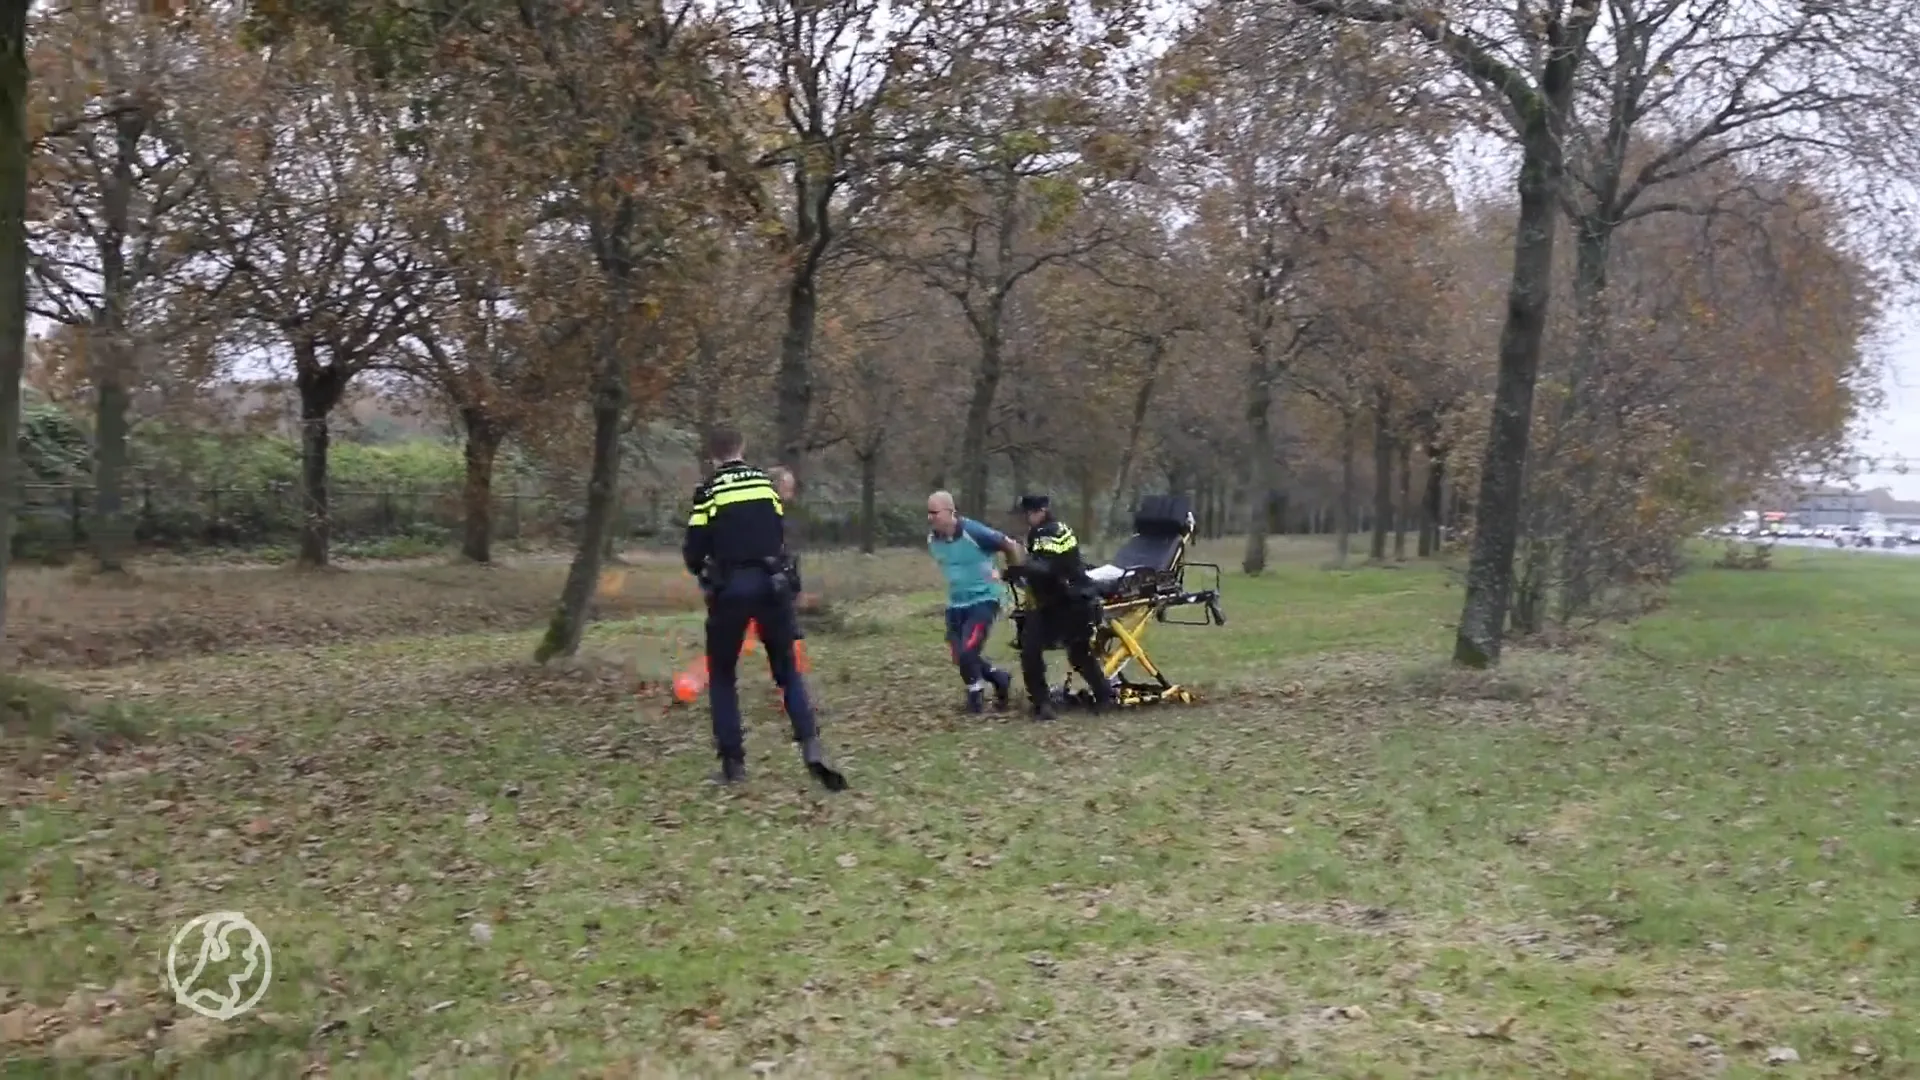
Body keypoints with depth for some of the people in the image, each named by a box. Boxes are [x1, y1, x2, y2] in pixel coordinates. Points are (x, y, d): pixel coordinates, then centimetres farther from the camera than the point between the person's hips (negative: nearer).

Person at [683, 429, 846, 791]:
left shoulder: (709, 491, -3)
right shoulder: (765, 482, 9)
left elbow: (694, 550, -3)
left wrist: (704, 571, 19)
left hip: (730, 588, -3)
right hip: (771, 584, 3)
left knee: (722, 675, 12)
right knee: (787, 669, 12)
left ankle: (733, 763, 7)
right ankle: (811, 747, -7)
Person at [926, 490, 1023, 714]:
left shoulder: (974, 532, -24)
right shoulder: (932, 539, -4)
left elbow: (1011, 545, -11)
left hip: (983, 600, -7)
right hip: (956, 604, 7)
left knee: (967, 652, -18)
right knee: (960, 657, 6)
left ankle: (976, 696, 6)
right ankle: (1000, 678, 31)